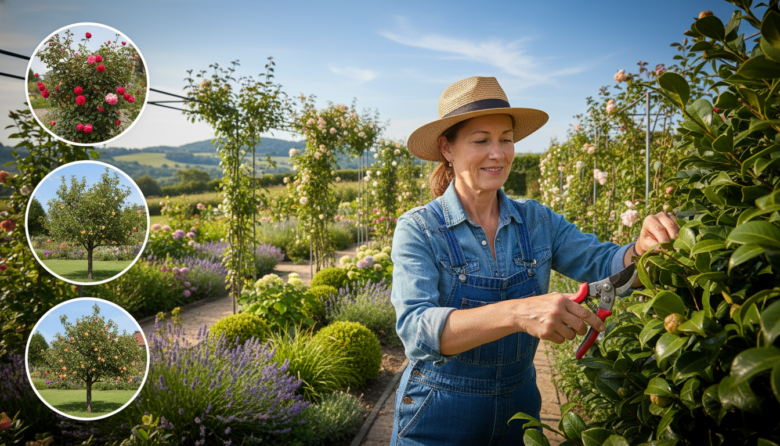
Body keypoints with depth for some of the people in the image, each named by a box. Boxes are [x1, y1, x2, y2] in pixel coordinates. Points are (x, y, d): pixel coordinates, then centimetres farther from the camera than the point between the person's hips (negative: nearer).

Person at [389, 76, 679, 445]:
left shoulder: (537, 221, -3)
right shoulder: (418, 229, -17)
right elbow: (415, 329, -29)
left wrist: (645, 246, -30)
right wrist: (517, 313, -43)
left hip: (519, 405, 4)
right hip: (440, 416, -4)